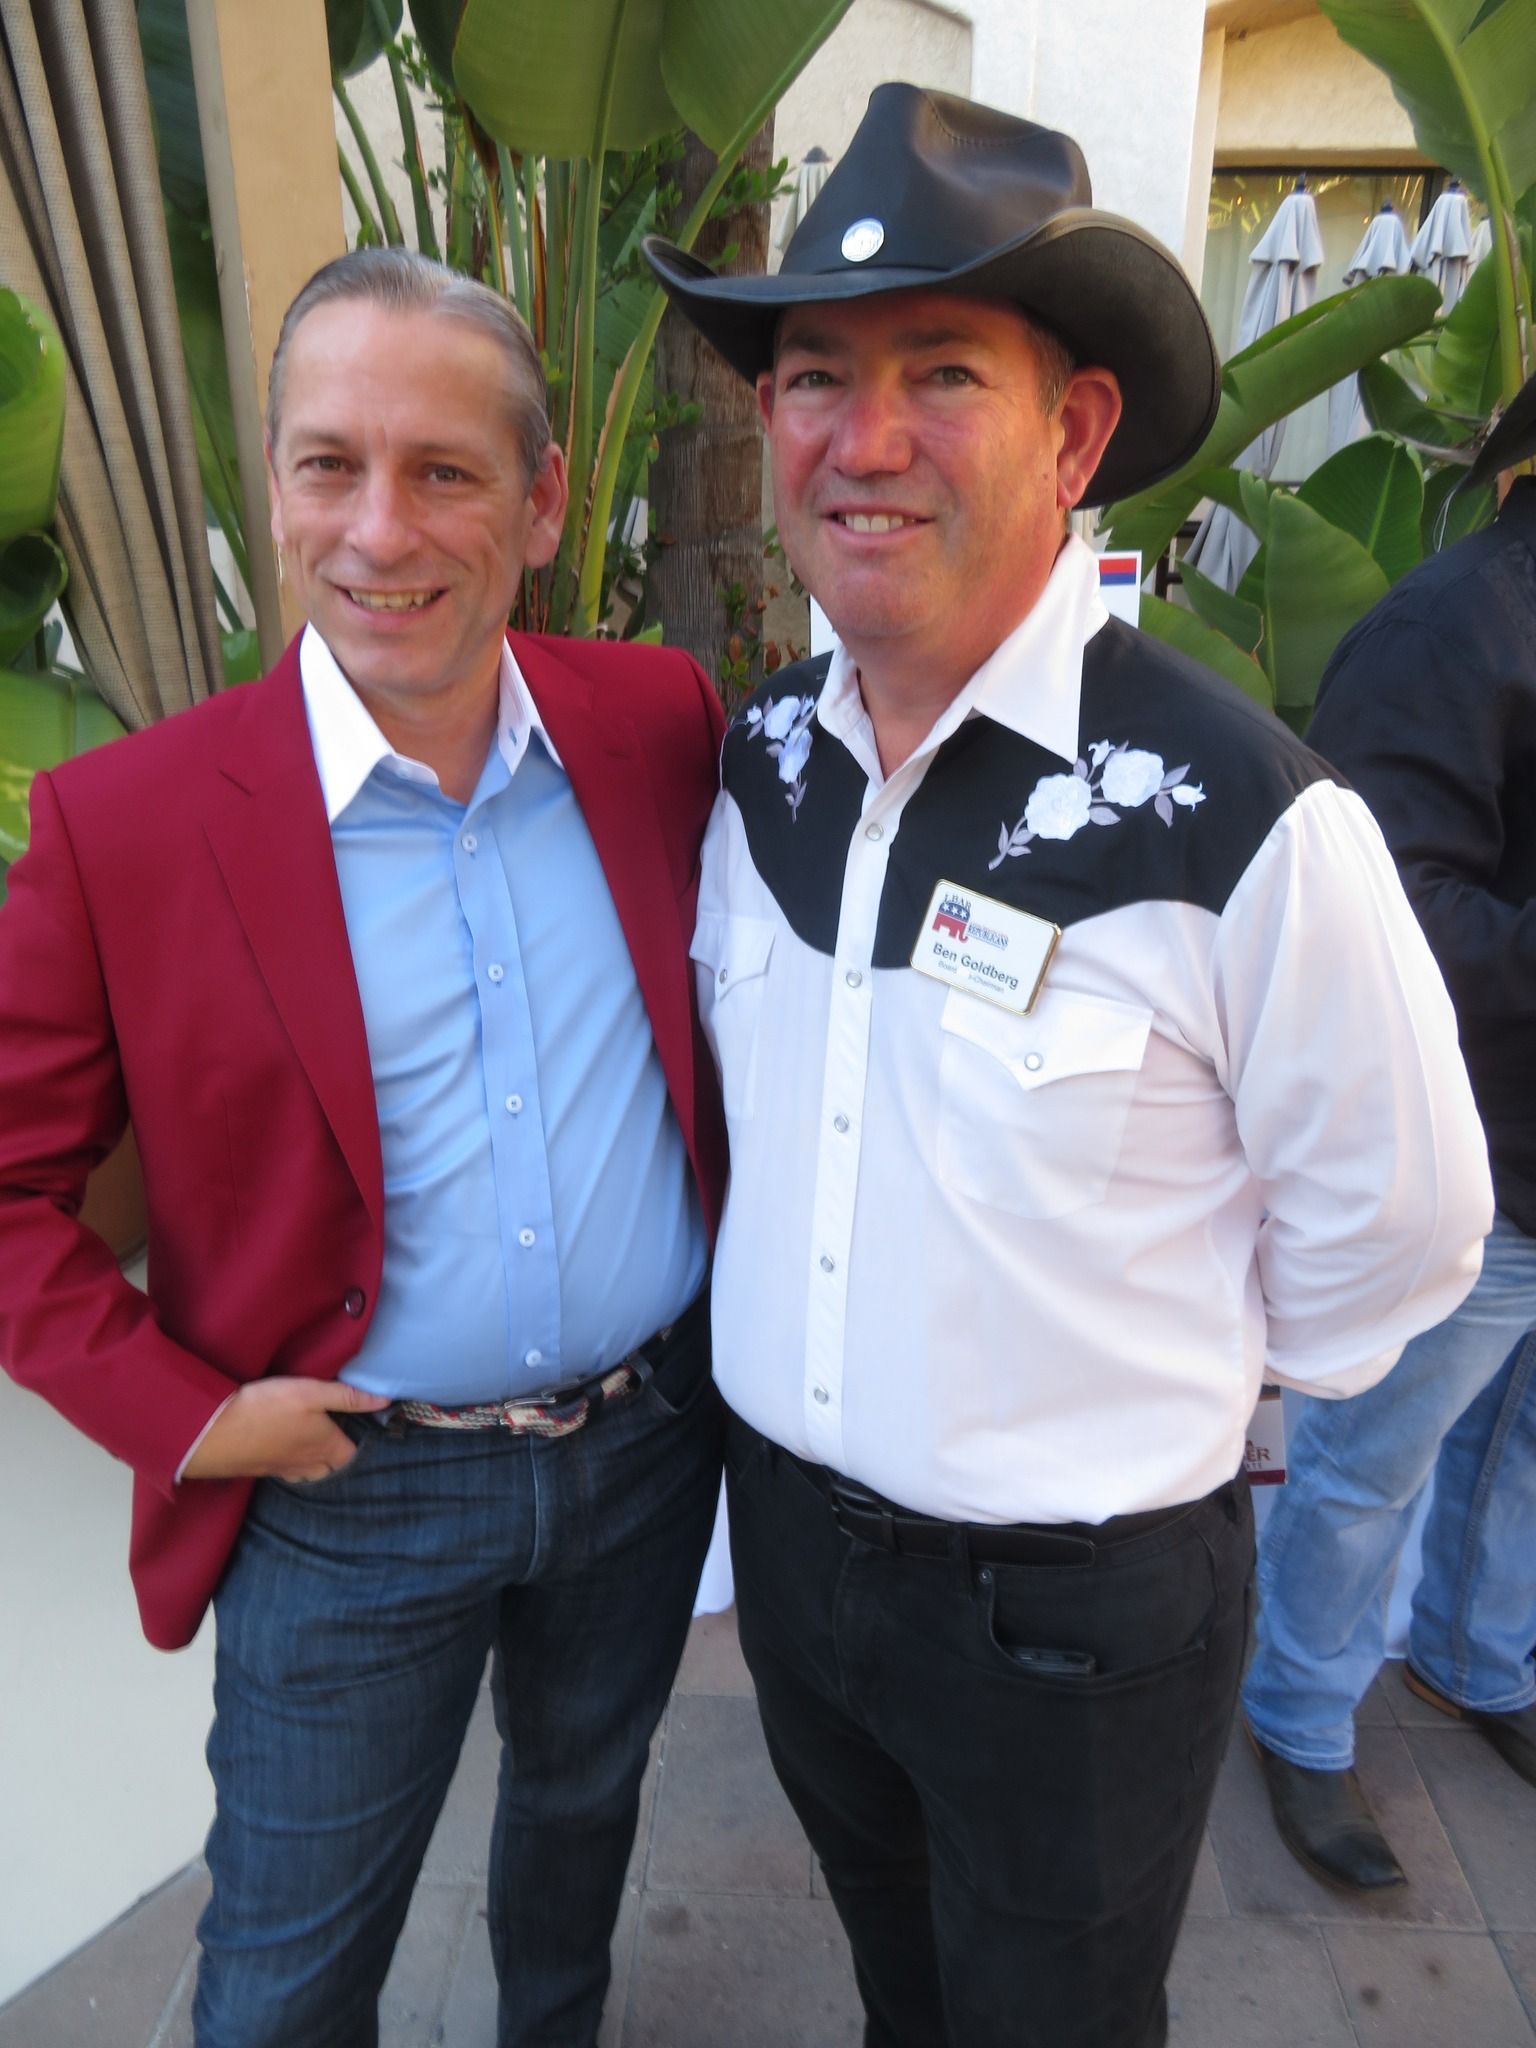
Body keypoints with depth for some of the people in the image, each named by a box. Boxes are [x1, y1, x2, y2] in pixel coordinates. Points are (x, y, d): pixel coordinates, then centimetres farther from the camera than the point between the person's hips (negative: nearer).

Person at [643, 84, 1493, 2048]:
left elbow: (1393, 1232, -12)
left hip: (1080, 1606, -4)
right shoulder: (762, 755, -6)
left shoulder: (1244, 819, -25)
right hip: (781, 1522, 5)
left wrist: (1163, 1402, 1)